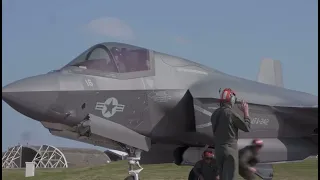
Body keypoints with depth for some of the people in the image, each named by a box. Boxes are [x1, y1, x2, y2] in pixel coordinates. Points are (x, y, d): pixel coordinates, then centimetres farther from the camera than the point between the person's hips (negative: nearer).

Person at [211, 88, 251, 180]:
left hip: (218, 148, 7)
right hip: (230, 149, -7)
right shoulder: (231, 113, -14)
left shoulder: (215, 114, 7)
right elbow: (246, 127, -7)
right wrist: (246, 112, 7)